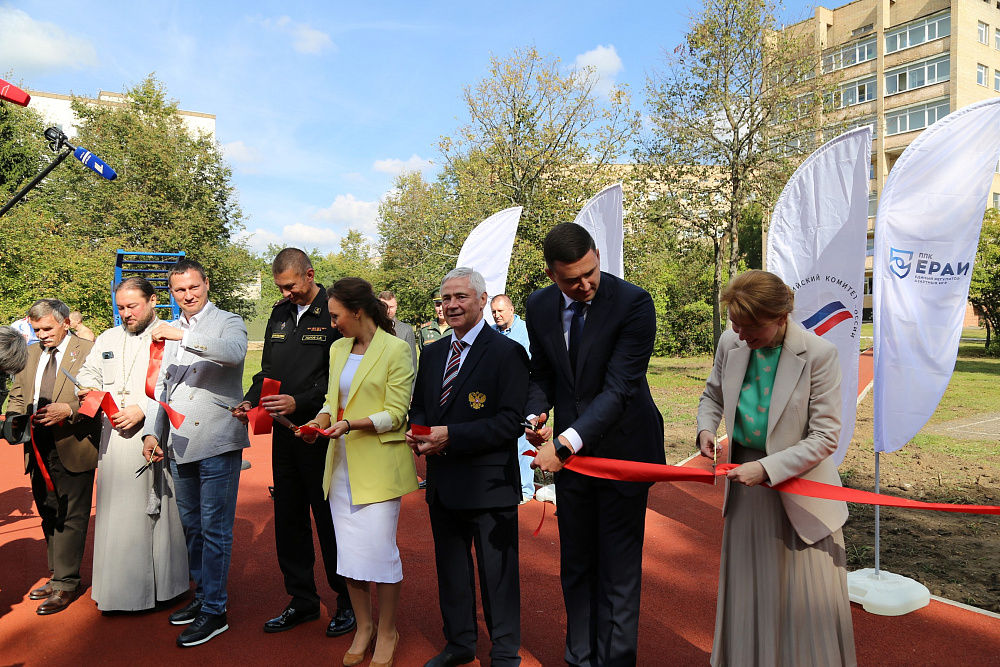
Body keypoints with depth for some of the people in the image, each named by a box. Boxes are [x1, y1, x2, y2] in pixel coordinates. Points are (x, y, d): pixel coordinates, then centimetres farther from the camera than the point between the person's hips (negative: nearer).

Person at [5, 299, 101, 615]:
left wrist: (68, 410, -24)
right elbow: (18, 394, 19)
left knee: (70, 518, 0)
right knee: (48, 516, 14)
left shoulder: (89, 352, -6)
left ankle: (65, 583, 9)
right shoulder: (31, 354, 15)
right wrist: (13, 418, 0)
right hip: (38, 450, 7)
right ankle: (58, 575, 26)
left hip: (73, 448, -7)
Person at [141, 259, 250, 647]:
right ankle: (202, 595, 31)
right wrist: (152, 432, 13)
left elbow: (235, 352, -25)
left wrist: (183, 337, -30)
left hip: (217, 442, -7)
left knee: (214, 530, -2)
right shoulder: (168, 332, 17)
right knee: (192, 527, 17)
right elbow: (161, 385, 21)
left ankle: (214, 611, 8)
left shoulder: (227, 323, -2)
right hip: (180, 444, 7)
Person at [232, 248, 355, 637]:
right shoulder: (280, 314, 12)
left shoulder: (333, 314, -10)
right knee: (288, 518, 14)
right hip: (284, 432, 7)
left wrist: (299, 402, -24)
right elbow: (268, 370, 17)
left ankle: (347, 601, 20)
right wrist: (250, 400, 1)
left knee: (329, 518, 2)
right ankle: (302, 600, 29)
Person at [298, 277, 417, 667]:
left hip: (378, 466, -6)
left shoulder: (395, 350, -8)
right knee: (348, 551, 10)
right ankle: (363, 627, 28)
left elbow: (396, 414, -11)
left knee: (380, 550, -1)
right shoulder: (338, 349, 13)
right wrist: (320, 421, -2)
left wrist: (351, 424, -22)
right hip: (342, 464, 6)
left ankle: (386, 632, 19)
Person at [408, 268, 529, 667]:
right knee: (450, 569, 21)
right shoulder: (432, 353, 11)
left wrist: (451, 436, -23)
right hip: (442, 483, 7)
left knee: (497, 573, 7)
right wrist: (417, 431, -6)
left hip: (488, 484, -7)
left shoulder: (507, 353, -11)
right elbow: (418, 406, 17)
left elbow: (511, 422, -18)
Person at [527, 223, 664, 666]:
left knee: (618, 570, 5)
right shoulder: (539, 306, -2)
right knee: (575, 564, 18)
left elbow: (619, 388, -25)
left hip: (622, 447, -5)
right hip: (568, 451, 5)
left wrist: (565, 443, -31)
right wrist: (536, 415, -11)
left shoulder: (634, 303, -19)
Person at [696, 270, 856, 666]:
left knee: (807, 600, 8)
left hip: (797, 483, -4)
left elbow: (825, 437, -17)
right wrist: (706, 429, -7)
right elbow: (713, 394, 12)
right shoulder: (731, 343, -7)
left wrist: (767, 468, -24)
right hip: (745, 482, 4)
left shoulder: (819, 354, -19)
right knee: (747, 587, 18)